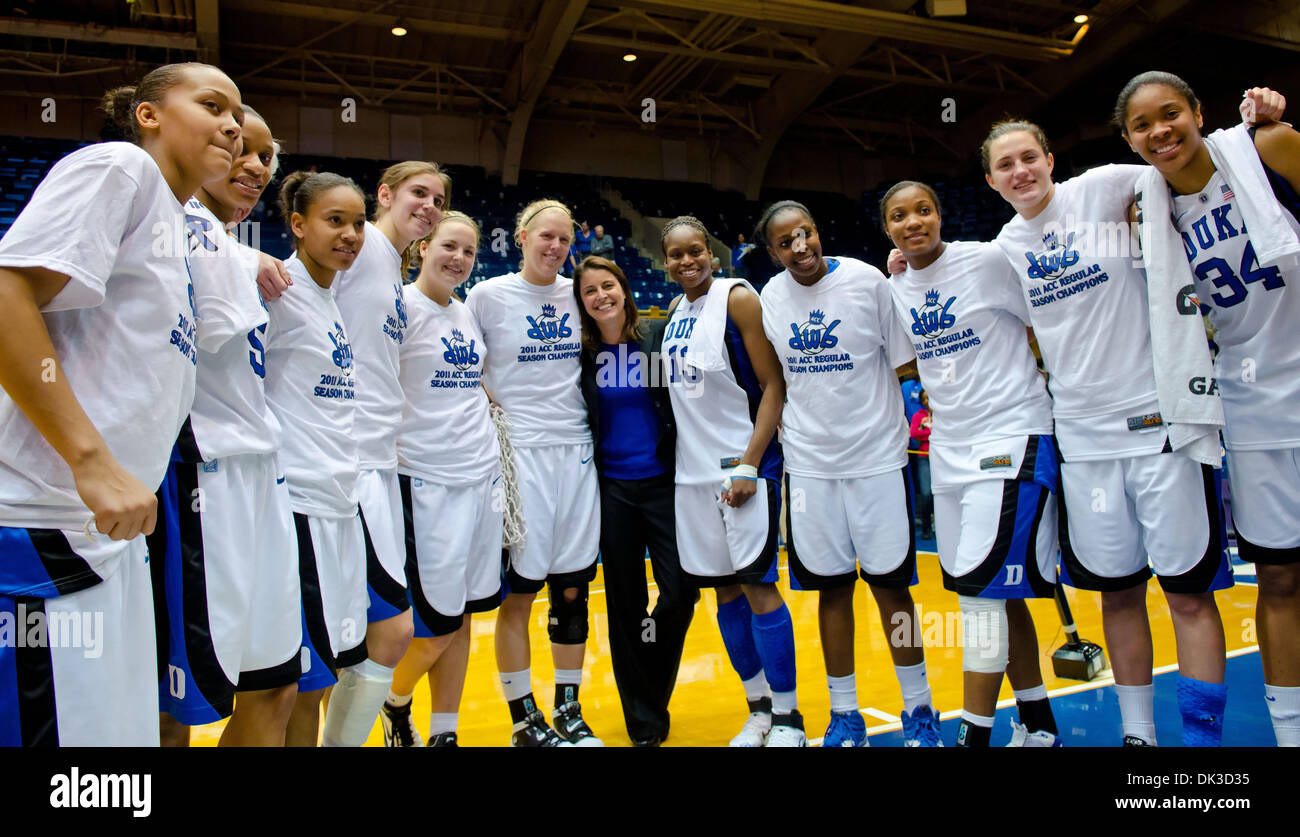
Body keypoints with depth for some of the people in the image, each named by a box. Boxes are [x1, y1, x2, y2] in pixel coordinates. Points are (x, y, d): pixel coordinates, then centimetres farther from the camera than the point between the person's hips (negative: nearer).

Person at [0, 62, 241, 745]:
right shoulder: (118, 166, -4)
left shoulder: (177, 228, 21)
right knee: (64, 730, -2)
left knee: (126, 728, 14)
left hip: (107, 533, 9)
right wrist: (94, 459, -22)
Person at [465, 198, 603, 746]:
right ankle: (524, 719, 17)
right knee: (518, 591, 1)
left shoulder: (577, 295, 9)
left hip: (576, 450, 4)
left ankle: (568, 709, 23)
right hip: (519, 453, -3)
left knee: (573, 588, 8)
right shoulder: (488, 295, -1)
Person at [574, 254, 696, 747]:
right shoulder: (581, 353, 2)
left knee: (680, 592, -5)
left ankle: (653, 693, 22)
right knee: (625, 602, 7)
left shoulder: (659, 336, -1)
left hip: (663, 482, -1)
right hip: (612, 489, 1)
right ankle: (642, 719, 23)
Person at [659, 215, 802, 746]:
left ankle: (787, 717, 9)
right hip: (693, 468, 7)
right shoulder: (674, 314, 13)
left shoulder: (737, 298, -7)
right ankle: (759, 708, 22)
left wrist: (748, 464, -19)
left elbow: (774, 386, -12)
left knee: (755, 583, -5)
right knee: (724, 588, 9)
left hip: (742, 464, -7)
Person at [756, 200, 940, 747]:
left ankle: (919, 711, 23)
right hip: (808, 463, 3)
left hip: (876, 456, -2)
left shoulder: (869, 281, -7)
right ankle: (844, 715, 23)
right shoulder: (769, 298, 3)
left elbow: (907, 362, -1)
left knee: (890, 584, 5)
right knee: (831, 588, 9)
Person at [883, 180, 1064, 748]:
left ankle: (974, 736, 1)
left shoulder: (988, 261, -9)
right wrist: (932, 405, 11)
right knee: (999, 594, 12)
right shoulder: (897, 288, 9)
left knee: (981, 591, -10)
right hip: (948, 449, 7)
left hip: (1010, 439, -6)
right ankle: (1039, 727, 26)